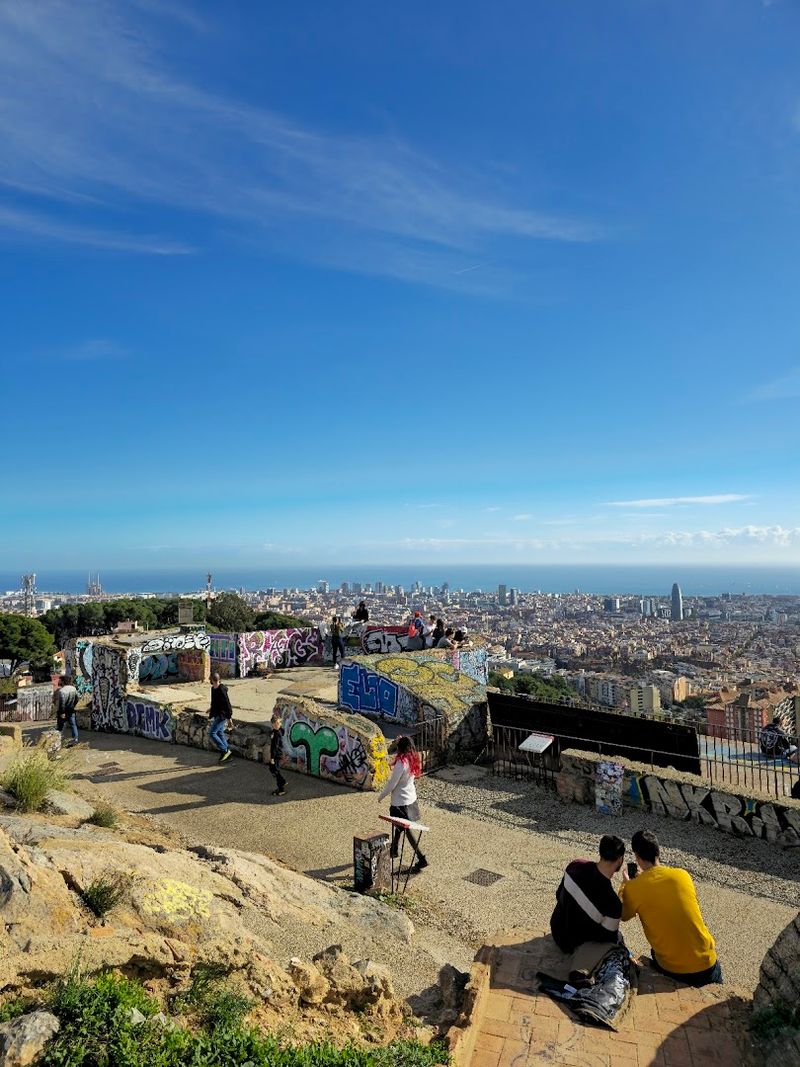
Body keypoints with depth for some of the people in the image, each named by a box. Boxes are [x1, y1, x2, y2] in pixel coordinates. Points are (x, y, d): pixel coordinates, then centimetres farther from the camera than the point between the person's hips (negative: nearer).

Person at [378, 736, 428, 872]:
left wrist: (381, 796, -4)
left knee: (407, 831, 2)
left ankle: (421, 859, 3)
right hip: (411, 798, 8)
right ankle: (393, 850, 42)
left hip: (401, 802, -8)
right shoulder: (413, 760, -4)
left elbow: (392, 783, -21)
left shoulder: (401, 763, -26)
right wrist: (401, 741, 12)